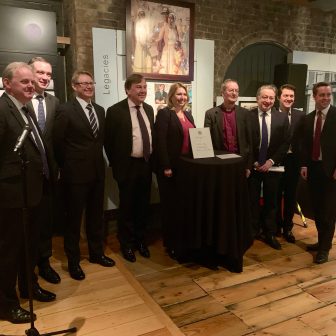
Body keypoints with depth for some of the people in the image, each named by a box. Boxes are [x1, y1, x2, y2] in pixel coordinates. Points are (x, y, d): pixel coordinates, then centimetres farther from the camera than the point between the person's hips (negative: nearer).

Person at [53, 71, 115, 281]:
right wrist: (67, 167, -2)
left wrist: (99, 161, 9)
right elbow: (58, 143, -7)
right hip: (76, 173, -5)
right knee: (74, 218, 8)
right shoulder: (65, 110, -9)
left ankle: (96, 253, 34)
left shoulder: (100, 110, 10)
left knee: (96, 215, 16)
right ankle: (73, 260, 25)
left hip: (97, 171, 6)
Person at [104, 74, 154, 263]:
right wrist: (116, 166, -5)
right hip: (128, 166, -5)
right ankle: (127, 244, 26)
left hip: (146, 164, 5)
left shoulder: (149, 109, 8)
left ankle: (141, 240, 32)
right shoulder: (116, 111, -10)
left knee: (143, 205, 14)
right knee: (127, 207, 8)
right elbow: (109, 141, -6)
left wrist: (153, 160, 9)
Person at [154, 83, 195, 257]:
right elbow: (160, 142, -15)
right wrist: (166, 167, -20)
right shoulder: (164, 113, -7)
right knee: (170, 204, 4)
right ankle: (170, 243, 16)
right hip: (170, 167, -7)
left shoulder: (188, 114, 16)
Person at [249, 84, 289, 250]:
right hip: (252, 166, -1)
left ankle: (269, 234, 22)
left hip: (272, 166, 2)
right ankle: (253, 230, 26)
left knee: (271, 201, 10)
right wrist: (252, 162, -9)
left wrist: (271, 161, -10)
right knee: (253, 201, 10)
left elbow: (285, 143, -1)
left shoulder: (282, 117, 1)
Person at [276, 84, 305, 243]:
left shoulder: (300, 116, 1)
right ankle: (276, 225, 30)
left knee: (291, 196, 10)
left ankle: (287, 227, 27)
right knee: (275, 195, 11)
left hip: (293, 160, 2)